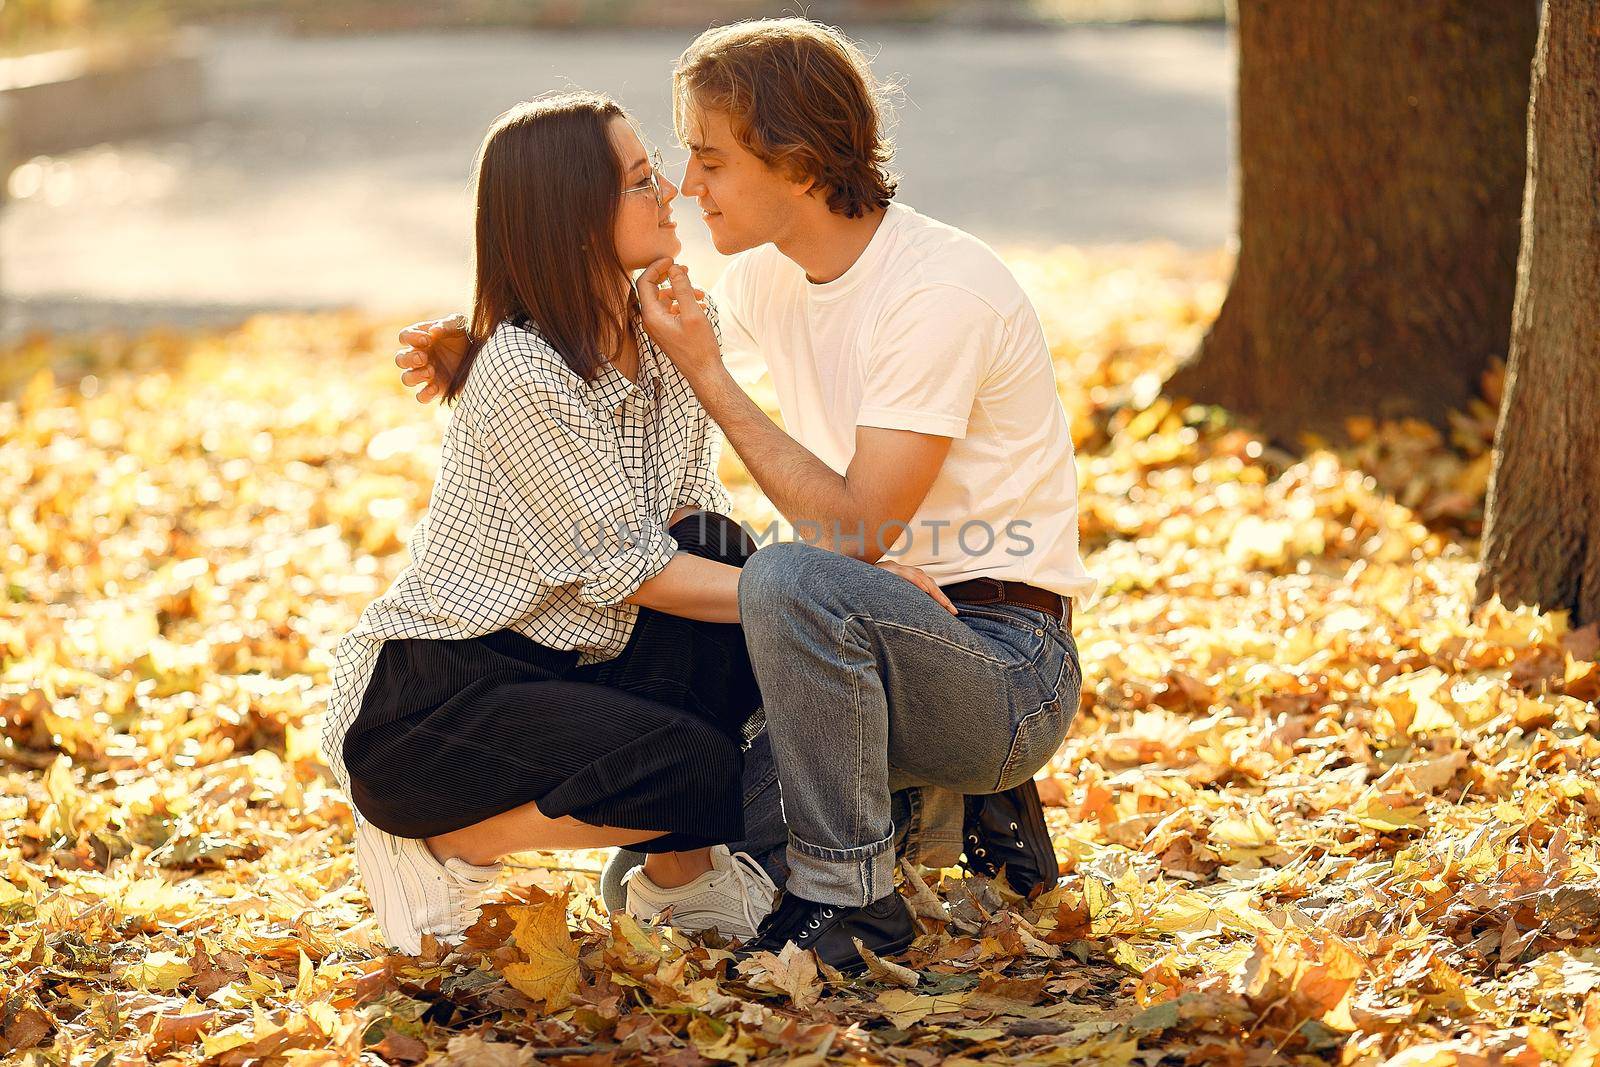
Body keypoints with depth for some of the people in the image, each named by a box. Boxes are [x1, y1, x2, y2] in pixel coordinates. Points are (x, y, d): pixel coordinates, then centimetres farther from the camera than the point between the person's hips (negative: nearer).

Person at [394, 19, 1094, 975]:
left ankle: (848, 896, -19)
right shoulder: (772, 277, 3)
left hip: (1008, 669, -8)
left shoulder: (941, 289, -22)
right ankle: (929, 802, 16)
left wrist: (709, 372, -21)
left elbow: (858, 530, -25)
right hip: (892, 641, 8)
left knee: (790, 580, -36)